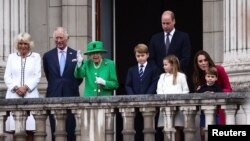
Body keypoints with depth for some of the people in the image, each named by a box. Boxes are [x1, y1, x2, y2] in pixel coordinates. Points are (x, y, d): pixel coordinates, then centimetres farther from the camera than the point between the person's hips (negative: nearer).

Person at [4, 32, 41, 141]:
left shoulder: (36, 57, 11)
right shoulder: (11, 57, 15)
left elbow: (37, 76, 3)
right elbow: (7, 76, 9)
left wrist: (26, 87, -10)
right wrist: (16, 88, -8)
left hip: (30, 95, -1)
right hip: (14, 95, 1)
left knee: (30, 129, -8)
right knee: (14, 127, -6)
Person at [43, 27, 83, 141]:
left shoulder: (75, 55, 4)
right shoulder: (48, 56, 6)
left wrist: (72, 86, 9)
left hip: (71, 96, -1)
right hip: (54, 96, 1)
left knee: (71, 129, -1)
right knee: (55, 129, 0)